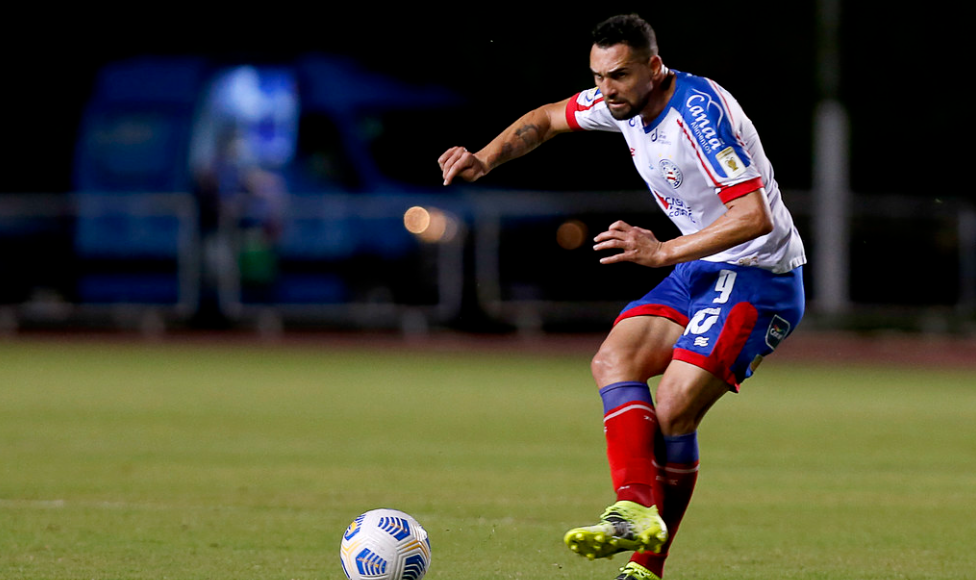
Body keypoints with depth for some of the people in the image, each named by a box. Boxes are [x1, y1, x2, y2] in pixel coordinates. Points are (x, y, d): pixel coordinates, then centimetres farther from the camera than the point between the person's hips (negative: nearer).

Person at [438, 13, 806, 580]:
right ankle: (635, 509, -21)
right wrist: (483, 161, 6)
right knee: (614, 359, -11)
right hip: (700, 272, 9)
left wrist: (663, 251, -31)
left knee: (673, 412, -18)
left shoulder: (700, 112, -25)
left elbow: (754, 216, -31)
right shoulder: (621, 101, 2)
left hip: (760, 278, -9)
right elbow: (547, 119, 22)